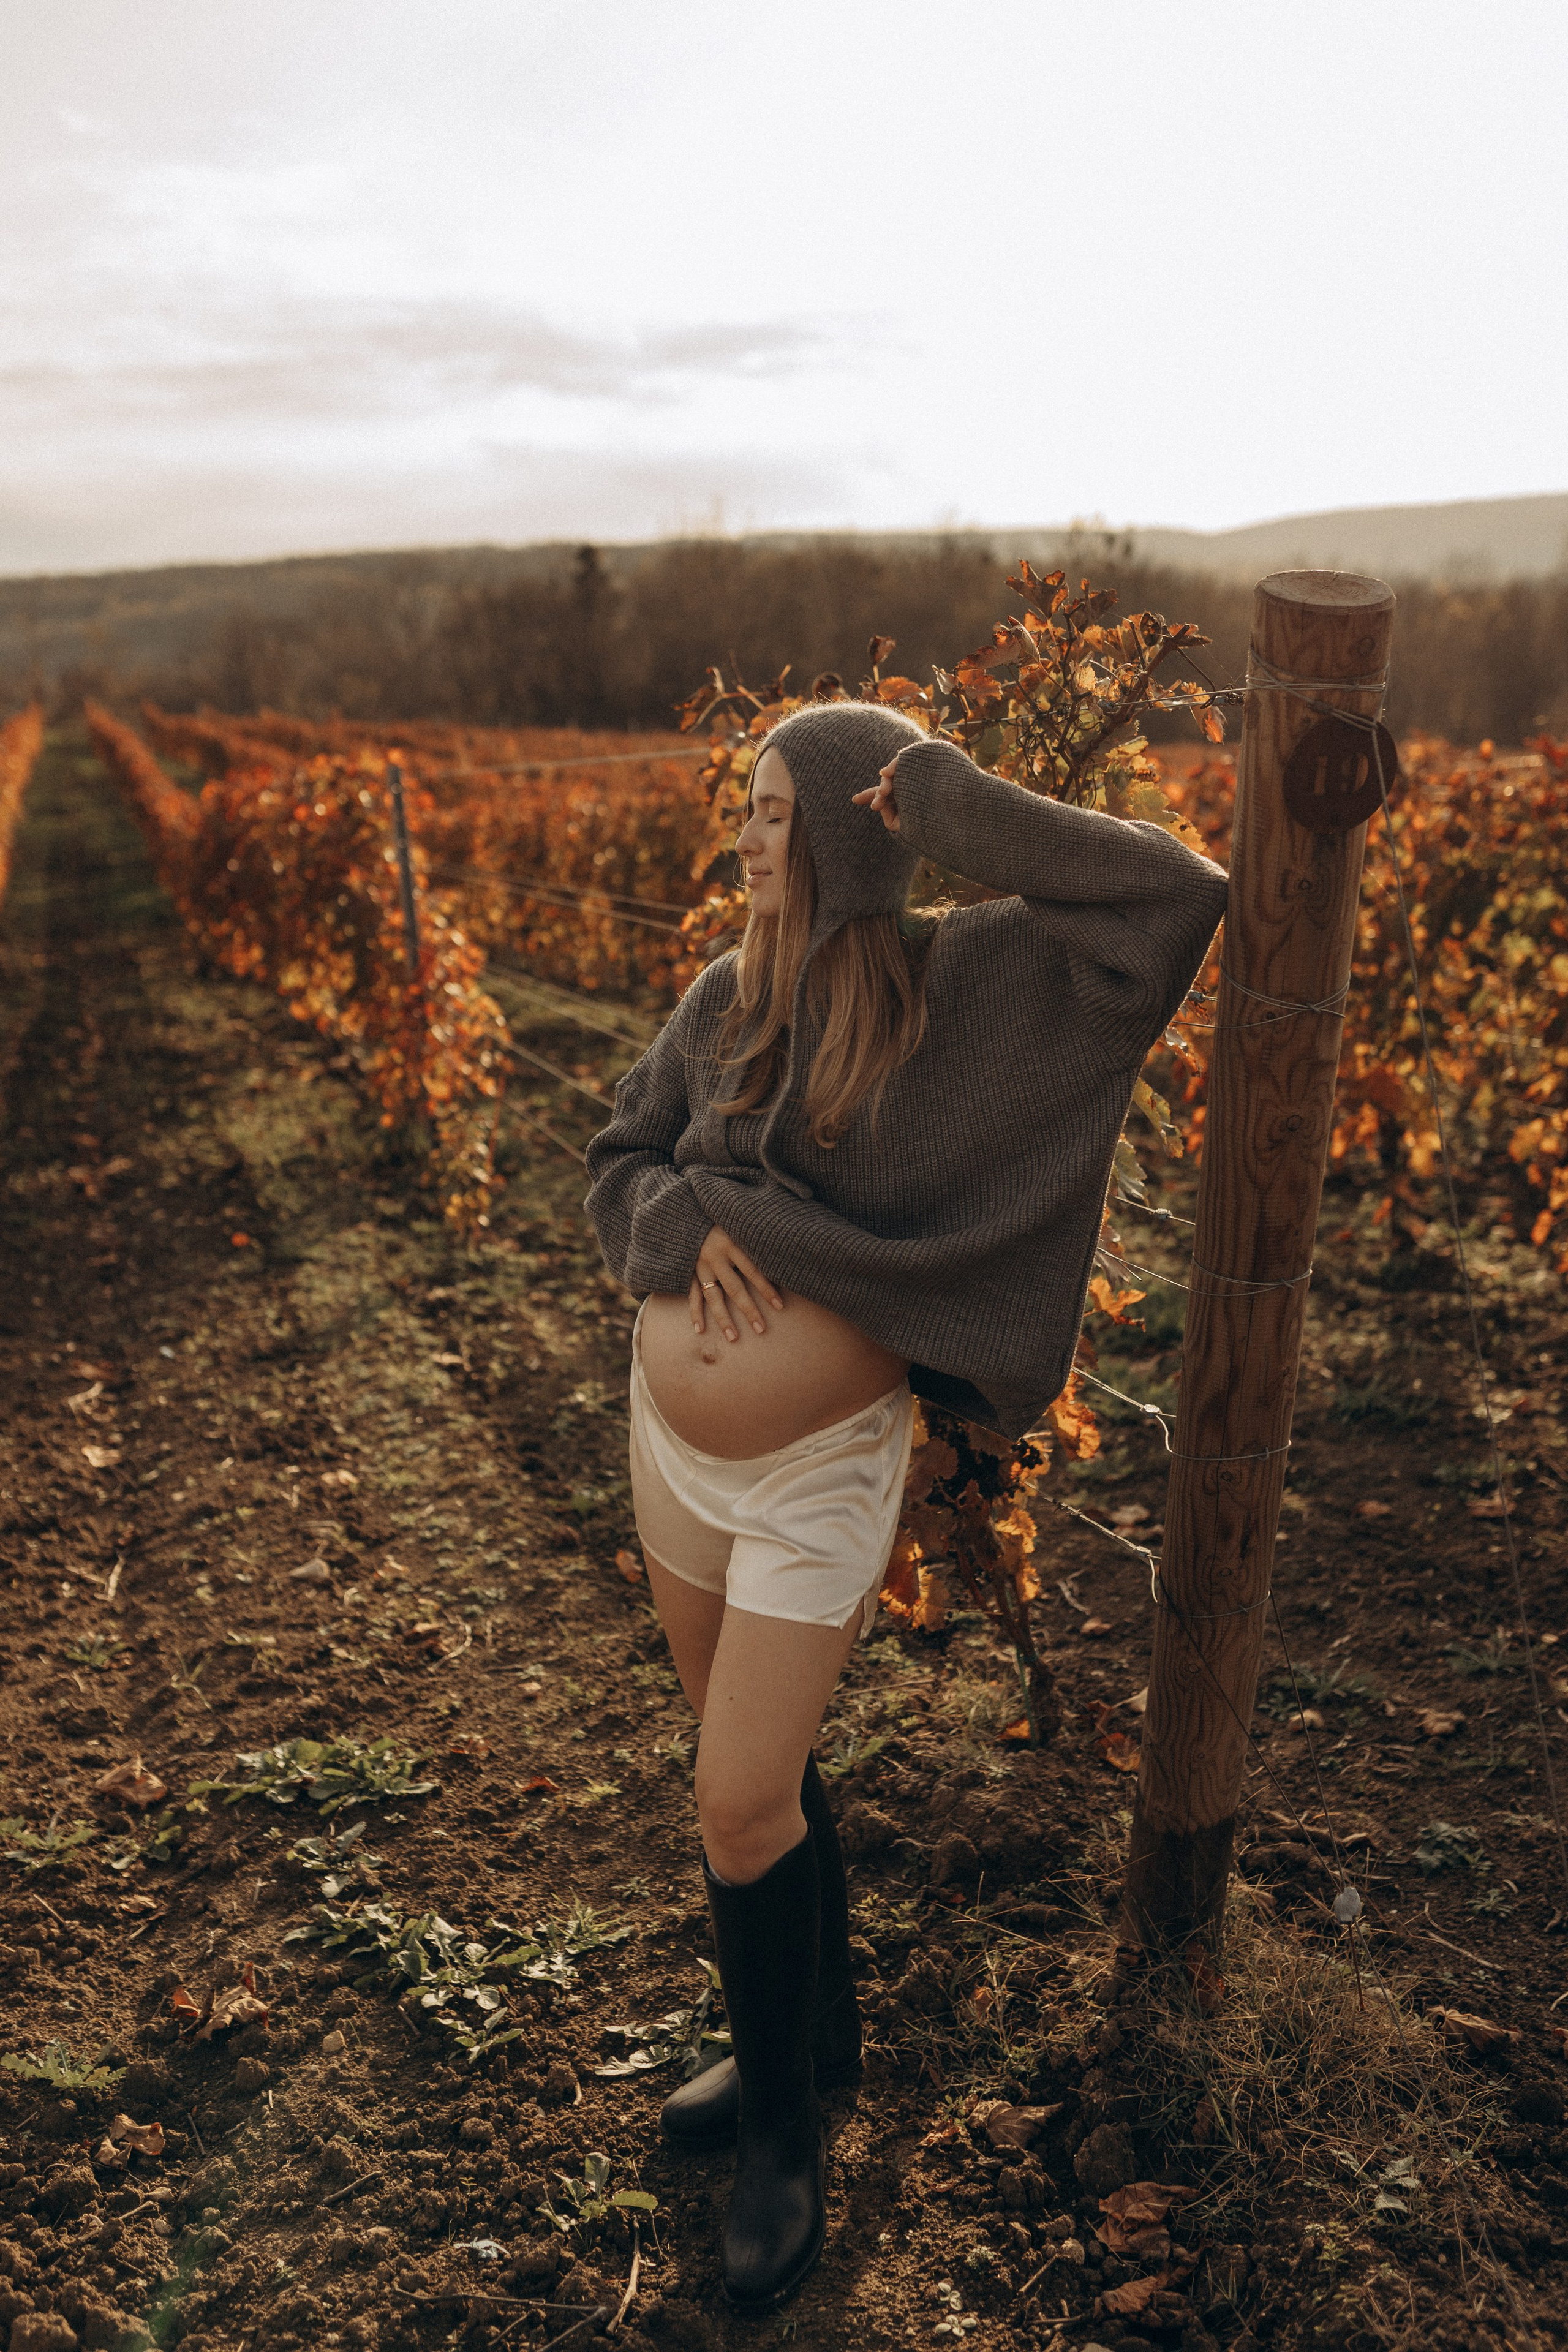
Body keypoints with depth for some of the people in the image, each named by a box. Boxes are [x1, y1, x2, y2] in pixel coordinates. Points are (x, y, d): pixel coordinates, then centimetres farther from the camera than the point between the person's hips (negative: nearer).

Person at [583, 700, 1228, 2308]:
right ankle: (812, 2033, 46)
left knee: (743, 1806, -1)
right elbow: (615, 1164, 5)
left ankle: (782, 2129, 28)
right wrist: (685, 1223, -18)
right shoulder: (724, 997, 0)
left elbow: (1178, 897, -23)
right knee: (756, 1764, 20)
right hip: (672, 1437, 6)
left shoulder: (964, 981, -14)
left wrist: (945, 803, -21)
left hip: (819, 1473, -6)